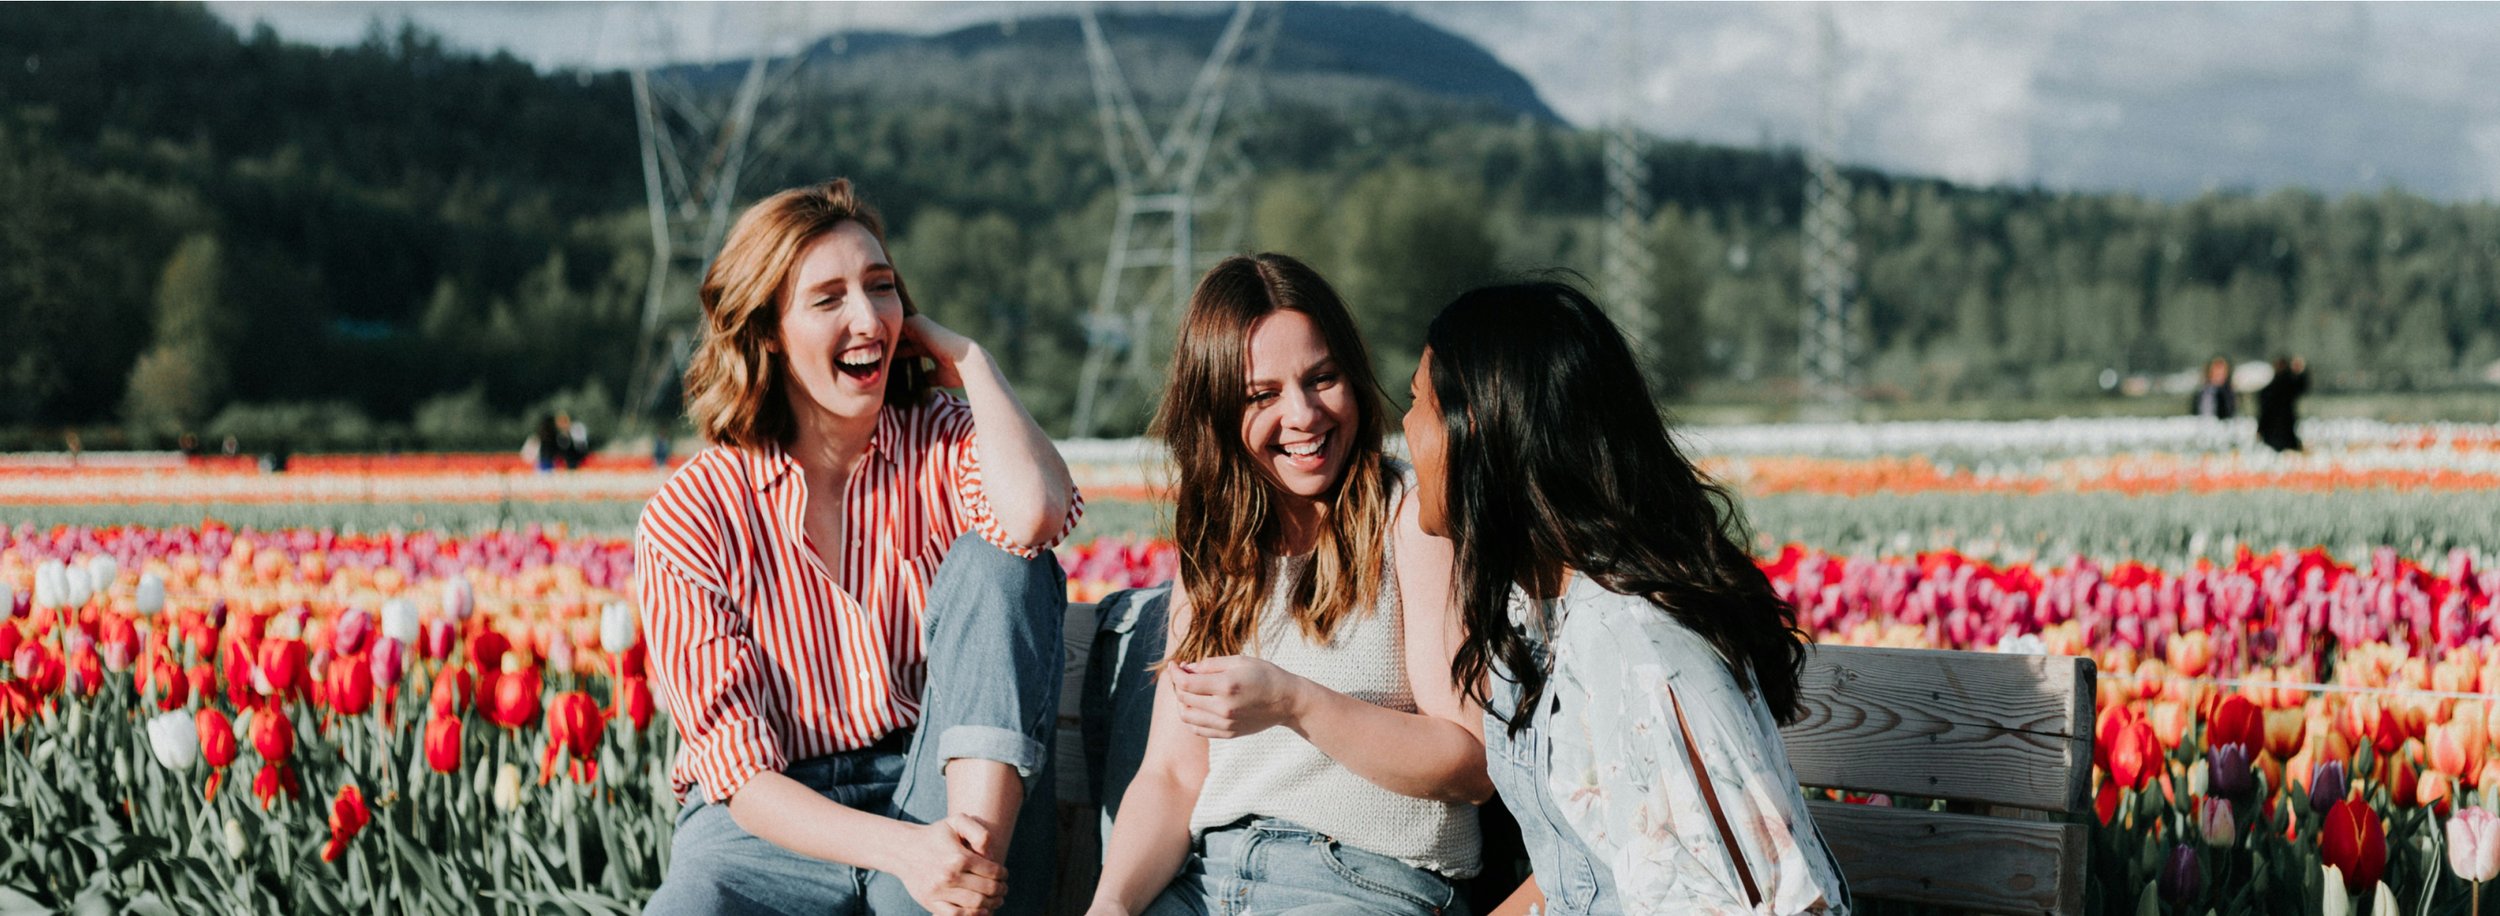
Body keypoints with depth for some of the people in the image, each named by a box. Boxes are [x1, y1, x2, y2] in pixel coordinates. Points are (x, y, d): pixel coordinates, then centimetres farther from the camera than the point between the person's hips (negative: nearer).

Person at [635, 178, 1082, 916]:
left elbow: (1035, 513, -22)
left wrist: (966, 356, -5)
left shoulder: (944, 442, 5)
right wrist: (898, 847, -26)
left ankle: (977, 847, -32)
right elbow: (737, 764, -8)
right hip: (778, 827, -3)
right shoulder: (689, 519, -1)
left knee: (997, 557, -20)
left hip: (952, 801, 3)